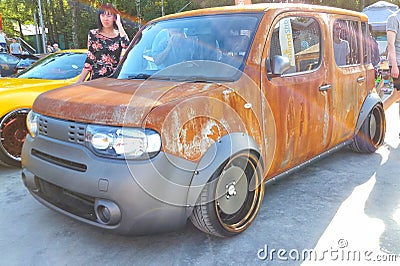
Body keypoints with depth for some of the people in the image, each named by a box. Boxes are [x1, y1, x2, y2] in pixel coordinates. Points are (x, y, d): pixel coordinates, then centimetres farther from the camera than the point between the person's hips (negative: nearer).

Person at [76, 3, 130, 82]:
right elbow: (89, 59, 11)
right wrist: (79, 80, 5)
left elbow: (126, 45, -16)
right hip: (96, 77, 1)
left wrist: (119, 24, -7)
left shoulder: (119, 35, 8)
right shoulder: (93, 34, 10)